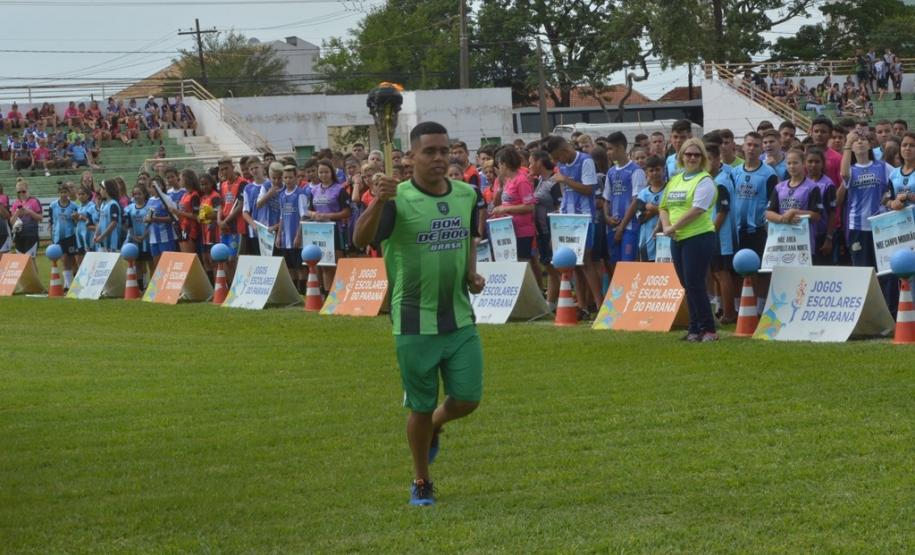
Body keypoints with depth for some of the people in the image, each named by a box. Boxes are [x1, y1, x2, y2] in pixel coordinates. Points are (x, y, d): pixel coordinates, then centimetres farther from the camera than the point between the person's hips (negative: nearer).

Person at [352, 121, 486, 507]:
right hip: (415, 321, -4)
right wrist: (377, 202, -48)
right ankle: (421, 482, 24)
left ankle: (433, 428, 37)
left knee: (467, 399, 2)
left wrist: (472, 273, 4)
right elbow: (361, 239, -29)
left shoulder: (467, 195, 4)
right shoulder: (398, 199, -13)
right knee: (421, 406, 5)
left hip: (460, 319, 4)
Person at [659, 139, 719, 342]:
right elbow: (664, 207, 20)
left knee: (695, 285, -8)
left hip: (698, 238, -7)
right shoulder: (675, 180, 16)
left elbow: (696, 209, -17)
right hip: (678, 240, 7)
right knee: (688, 286, 10)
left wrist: (673, 227, -14)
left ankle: (708, 330, -1)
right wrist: (666, 226, 0)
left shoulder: (704, 180, -7)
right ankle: (695, 329, 16)